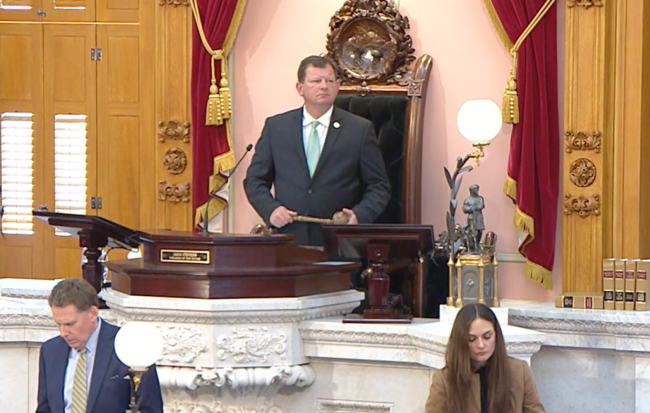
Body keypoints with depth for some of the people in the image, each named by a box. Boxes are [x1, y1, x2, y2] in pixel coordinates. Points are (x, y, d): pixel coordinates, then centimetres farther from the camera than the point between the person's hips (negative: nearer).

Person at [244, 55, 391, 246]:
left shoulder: (360, 130, 8)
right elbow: (254, 180, 14)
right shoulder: (275, 126, 12)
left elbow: (379, 186, 7)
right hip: (287, 237, 1)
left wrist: (360, 215, -11)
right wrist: (270, 208, -5)